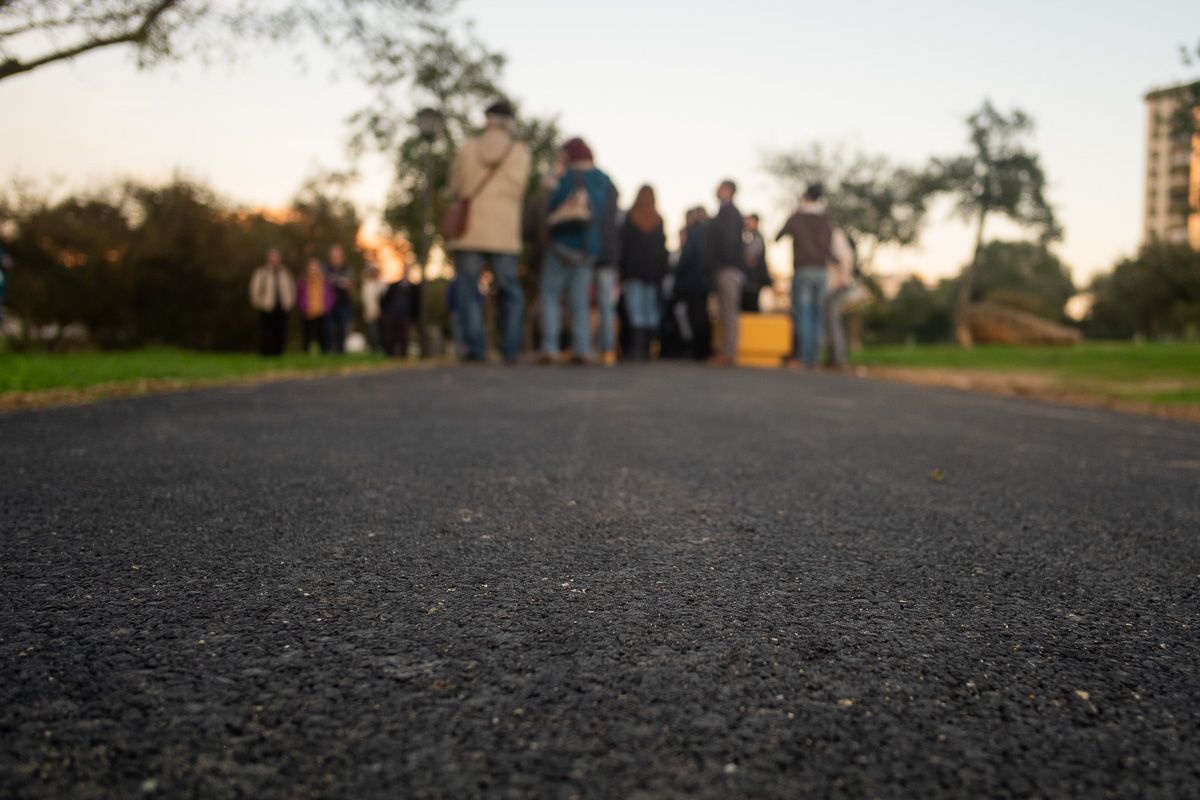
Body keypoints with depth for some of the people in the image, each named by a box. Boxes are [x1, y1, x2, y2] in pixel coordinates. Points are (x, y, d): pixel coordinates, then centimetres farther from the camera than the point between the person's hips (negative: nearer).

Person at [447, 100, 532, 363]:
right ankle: (511, 349, 3)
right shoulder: (521, 152, 1)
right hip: (504, 233, 0)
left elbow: (456, 188, 6)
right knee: (510, 290, 8)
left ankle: (475, 347, -6)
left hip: (468, 231, 0)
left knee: (468, 290, 3)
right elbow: (516, 190, -8)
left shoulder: (466, 149, 3)